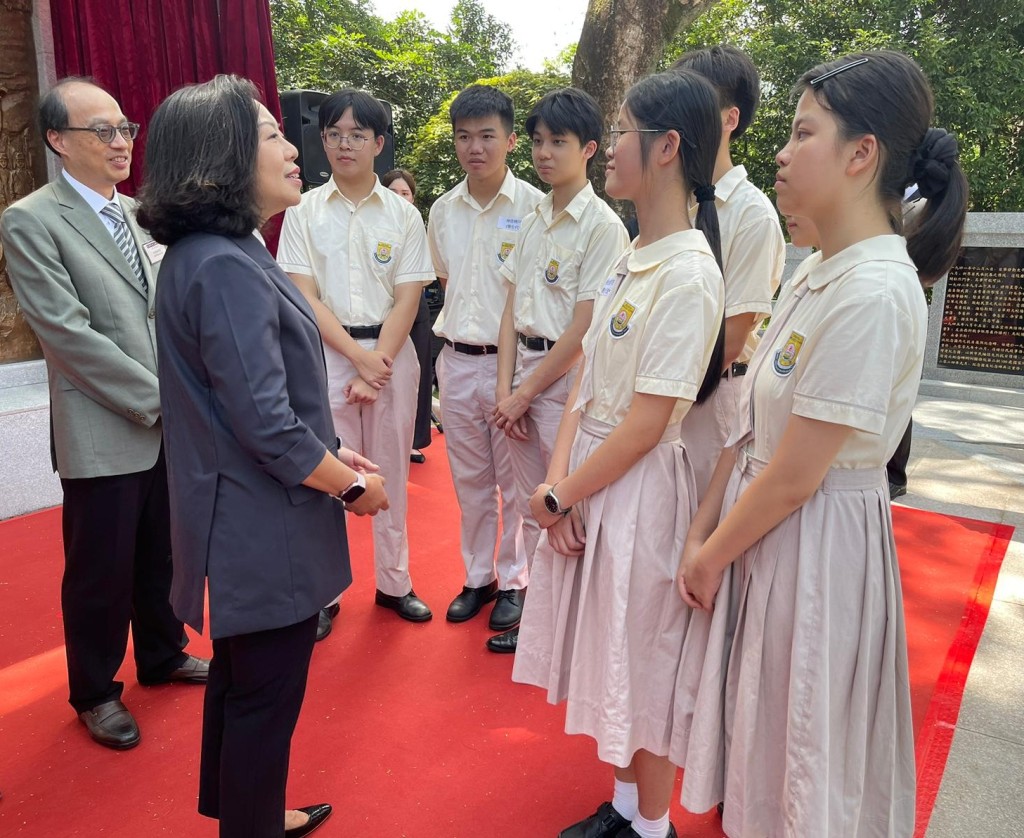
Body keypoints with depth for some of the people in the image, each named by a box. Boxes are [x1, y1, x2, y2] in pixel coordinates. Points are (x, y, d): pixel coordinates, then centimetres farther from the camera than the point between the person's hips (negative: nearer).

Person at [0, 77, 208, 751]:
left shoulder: (138, 214, 10)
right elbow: (69, 334, -16)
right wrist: (156, 399, -16)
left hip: (171, 426, 6)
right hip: (105, 435, -6)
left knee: (163, 556, 19)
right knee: (102, 573, 9)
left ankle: (163, 656, 40)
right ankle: (95, 694, 31)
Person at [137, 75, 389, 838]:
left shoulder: (217, 252, 8)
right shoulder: (226, 267, -23)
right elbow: (265, 422, -26)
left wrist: (331, 452, 9)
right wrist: (352, 485, -12)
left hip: (244, 518, 10)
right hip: (264, 527, -10)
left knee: (241, 680, 25)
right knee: (266, 700, 9)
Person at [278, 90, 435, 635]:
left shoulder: (403, 215, 4)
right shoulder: (304, 212, 3)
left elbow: (407, 299, -2)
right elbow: (303, 297, -4)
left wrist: (379, 363, -13)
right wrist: (358, 357, -13)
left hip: (392, 352, 1)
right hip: (326, 354, 0)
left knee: (391, 473, 9)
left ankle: (394, 582, 24)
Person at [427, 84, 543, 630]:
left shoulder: (533, 206, -8)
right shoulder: (442, 211, 7)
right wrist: (451, 326, 12)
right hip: (457, 360, 5)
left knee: (515, 481, 7)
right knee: (470, 480, 15)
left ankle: (514, 581, 24)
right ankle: (478, 576, 30)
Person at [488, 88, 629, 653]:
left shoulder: (602, 225, -10)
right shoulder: (533, 222, 12)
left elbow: (584, 327, -15)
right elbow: (511, 311, 9)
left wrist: (527, 392, -11)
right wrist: (505, 388, 0)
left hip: (568, 374, -7)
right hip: (522, 367, 7)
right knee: (531, 507, 14)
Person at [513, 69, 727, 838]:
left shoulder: (687, 274, -19)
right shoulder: (635, 257, 7)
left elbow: (645, 427, -21)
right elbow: (588, 382, 5)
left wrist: (557, 498, -11)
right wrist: (557, 479, -6)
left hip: (638, 486, -8)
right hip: (588, 476, 8)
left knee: (642, 665, 10)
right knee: (609, 655, 20)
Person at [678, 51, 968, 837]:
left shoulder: (875, 293, -23)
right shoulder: (815, 273, 4)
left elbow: (794, 477, -21)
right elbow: (753, 427, 5)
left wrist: (710, 556, -8)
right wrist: (701, 535, 4)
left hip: (817, 541, -8)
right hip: (759, 527, 8)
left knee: (804, 755, 14)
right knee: (761, 724, 25)